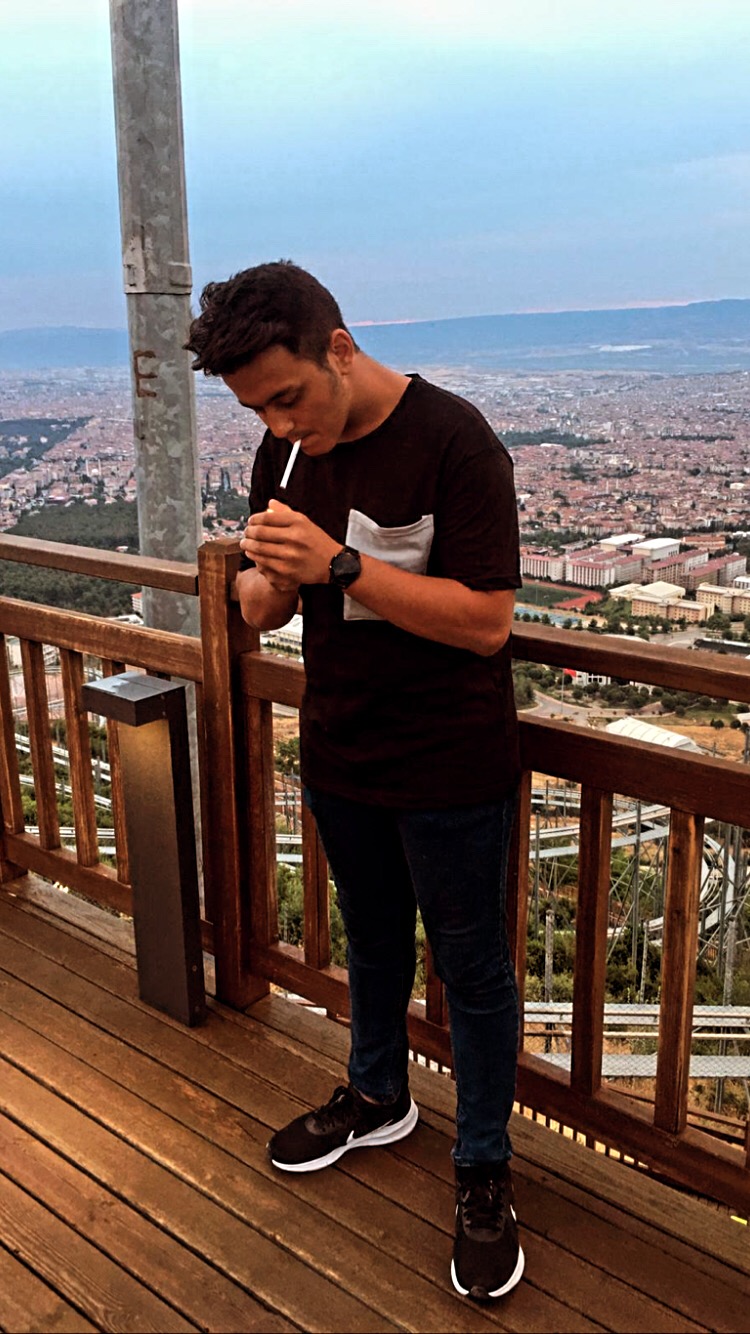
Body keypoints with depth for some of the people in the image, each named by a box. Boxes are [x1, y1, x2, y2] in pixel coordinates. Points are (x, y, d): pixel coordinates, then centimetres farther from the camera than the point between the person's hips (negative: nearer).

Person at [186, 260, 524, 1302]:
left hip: (449, 767, -6)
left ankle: (484, 1172, 32)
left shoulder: (454, 442, -20)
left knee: (471, 969, 11)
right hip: (339, 751, 6)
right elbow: (261, 611, 5)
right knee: (373, 942, 24)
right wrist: (266, 579, -19)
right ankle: (379, 1099, 49)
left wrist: (339, 565, -30)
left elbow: (487, 621, -24)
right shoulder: (287, 449, 0)